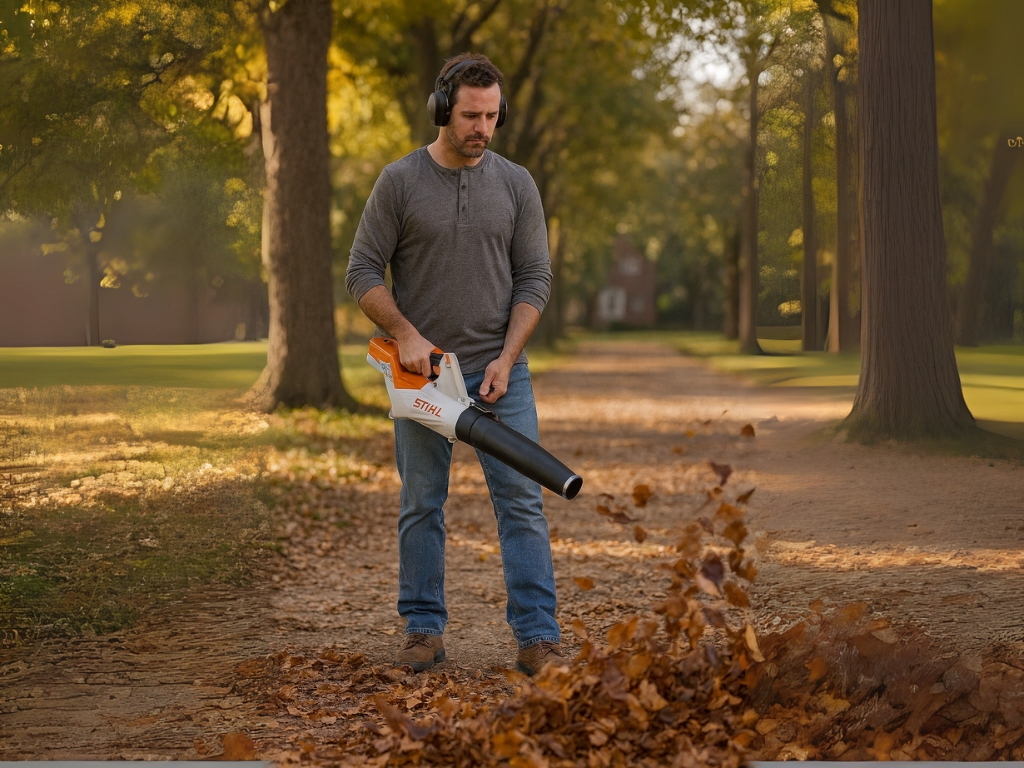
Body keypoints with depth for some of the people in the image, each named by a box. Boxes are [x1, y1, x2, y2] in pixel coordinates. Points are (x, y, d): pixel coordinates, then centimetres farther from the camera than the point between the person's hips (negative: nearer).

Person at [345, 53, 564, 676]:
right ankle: (425, 631, 17)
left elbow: (535, 278, 1)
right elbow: (364, 273, -1)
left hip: (500, 371, 1)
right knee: (422, 504, 6)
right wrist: (406, 336, -14)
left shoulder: (516, 185, 3)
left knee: (522, 502, -5)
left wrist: (506, 358, -10)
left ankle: (539, 639, -4)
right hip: (424, 371, -1)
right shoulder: (400, 182, -2)